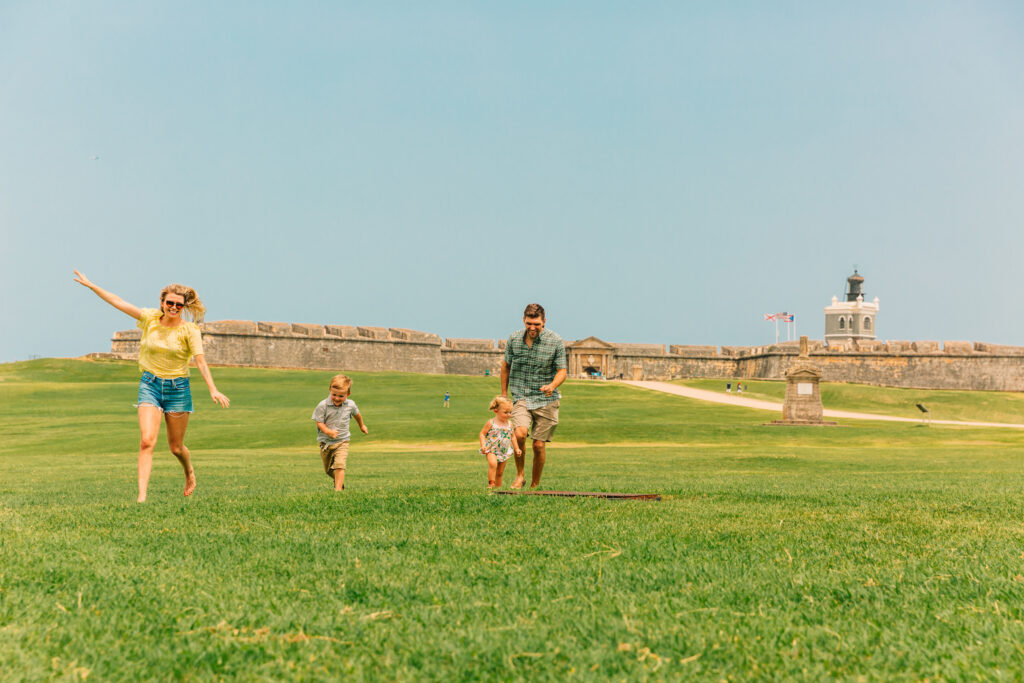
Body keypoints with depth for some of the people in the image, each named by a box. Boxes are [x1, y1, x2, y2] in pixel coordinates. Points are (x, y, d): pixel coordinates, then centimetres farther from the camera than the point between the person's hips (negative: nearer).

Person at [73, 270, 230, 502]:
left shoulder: (189, 330, -8)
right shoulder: (150, 318, 0)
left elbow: (200, 361, -16)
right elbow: (118, 302, 4)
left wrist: (213, 390, -28)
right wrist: (90, 285, 5)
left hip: (178, 388, -1)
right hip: (150, 385, 1)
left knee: (176, 447, 9)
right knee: (147, 441, -15)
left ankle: (190, 473, 42)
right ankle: (142, 495, -16)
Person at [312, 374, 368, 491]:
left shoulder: (350, 405, -8)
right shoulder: (323, 405, -17)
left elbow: (357, 414, 15)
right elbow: (319, 422, -12)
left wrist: (362, 425, 33)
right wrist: (328, 431, -31)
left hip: (342, 441, -1)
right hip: (325, 442, 1)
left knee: (339, 465, -21)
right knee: (328, 470, 16)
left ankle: (338, 489, -21)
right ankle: (339, 481, 45)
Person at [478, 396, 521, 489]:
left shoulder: (509, 424, 5)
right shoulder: (491, 423, -9)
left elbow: (513, 436, 18)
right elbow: (482, 433, -5)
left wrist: (516, 448, 15)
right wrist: (483, 445, -19)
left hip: (505, 452, 5)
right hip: (491, 450, -5)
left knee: (500, 472, 8)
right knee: (493, 464, -29)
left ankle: (498, 486, 19)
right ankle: (491, 484, -24)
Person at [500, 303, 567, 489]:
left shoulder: (556, 341, -6)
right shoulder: (513, 339, 1)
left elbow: (562, 370, -4)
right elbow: (506, 366, 15)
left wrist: (552, 385, -25)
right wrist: (504, 394, 18)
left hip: (546, 400, -1)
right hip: (521, 397, 1)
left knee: (539, 445, 0)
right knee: (520, 433, -24)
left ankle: (535, 485, 18)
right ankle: (520, 474, -2)